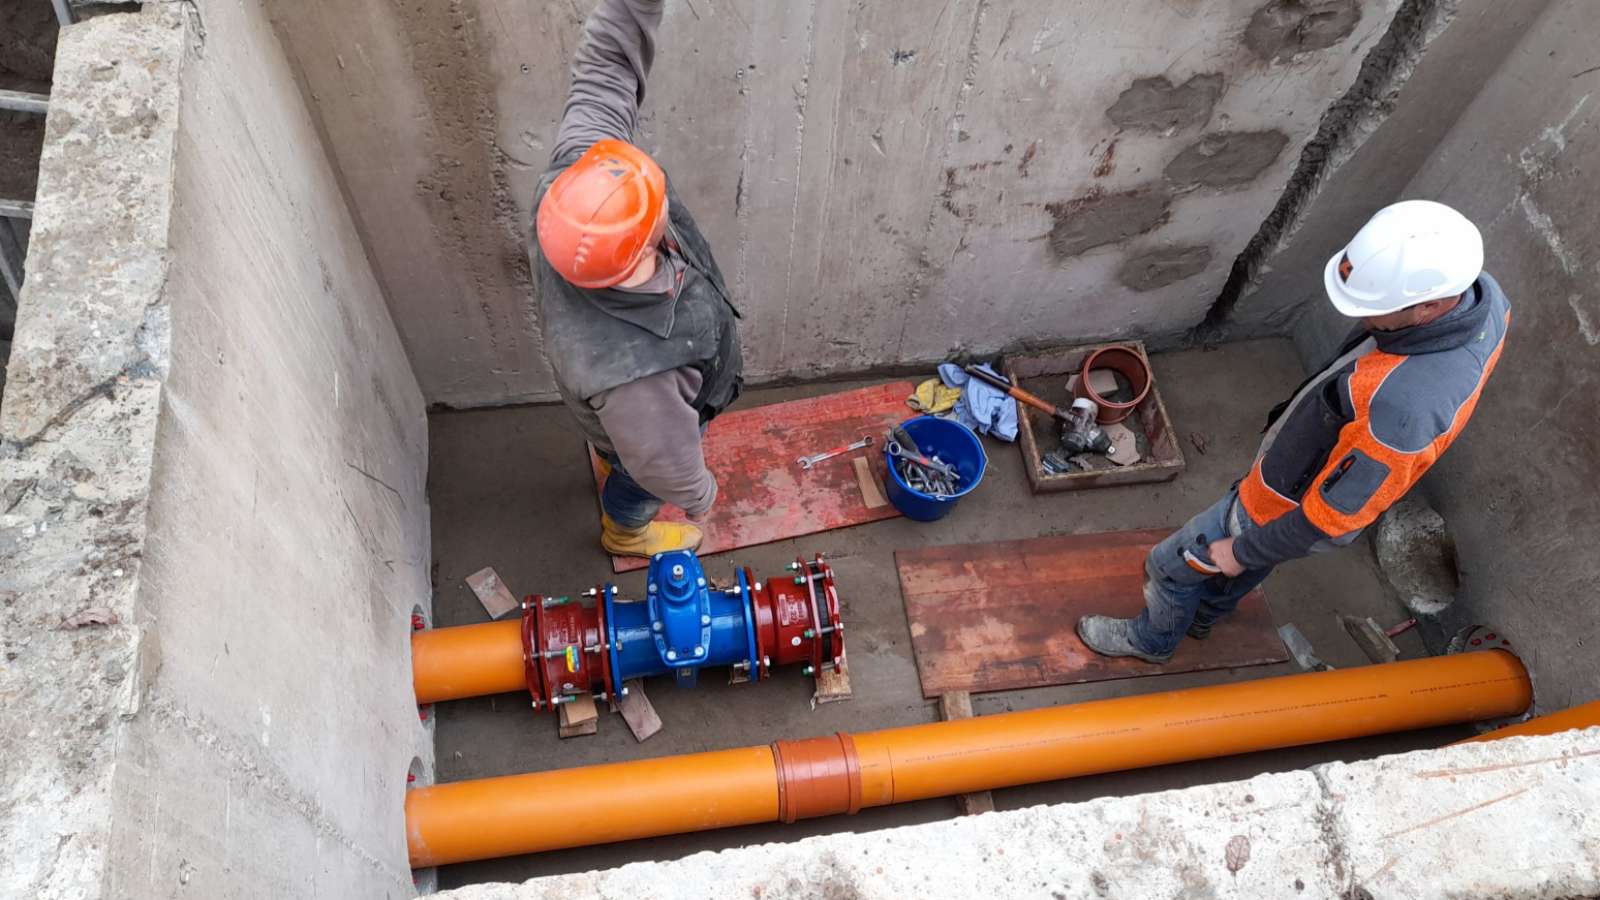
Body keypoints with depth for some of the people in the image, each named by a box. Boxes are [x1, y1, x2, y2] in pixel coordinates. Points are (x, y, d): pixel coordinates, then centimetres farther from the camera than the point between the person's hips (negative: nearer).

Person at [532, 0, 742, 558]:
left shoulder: (573, 175, -39)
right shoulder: (636, 373, -52)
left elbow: (604, 70, -25)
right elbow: (661, 460, -30)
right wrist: (699, 498, -9)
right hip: (633, 418, -5)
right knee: (639, 480, 31)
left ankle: (610, 459, 74)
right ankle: (626, 530, 66)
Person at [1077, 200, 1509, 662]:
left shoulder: (1401, 408, -47)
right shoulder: (1480, 292, -21)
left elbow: (1330, 523, -32)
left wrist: (1244, 550, -15)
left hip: (1285, 507, -8)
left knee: (1171, 564, 18)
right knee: (1252, 564, 35)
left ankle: (1152, 638, 49)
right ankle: (1204, 612, 65)